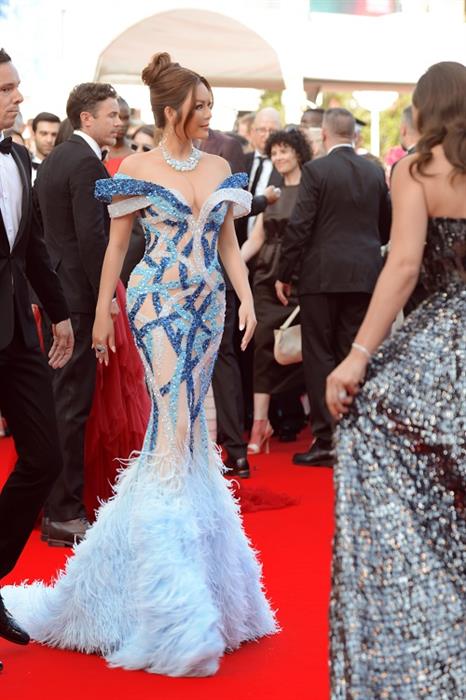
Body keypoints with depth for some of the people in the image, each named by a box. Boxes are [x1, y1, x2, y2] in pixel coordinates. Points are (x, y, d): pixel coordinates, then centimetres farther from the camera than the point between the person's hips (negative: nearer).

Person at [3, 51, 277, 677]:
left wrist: (246, 297, 0)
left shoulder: (219, 168, 10)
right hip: (159, 303, -5)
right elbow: (116, 246, 0)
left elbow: (229, 244, 12)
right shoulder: (137, 168, -3)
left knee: (188, 419, 8)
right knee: (175, 419, -9)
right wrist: (101, 315, -1)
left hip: (207, 304, 5)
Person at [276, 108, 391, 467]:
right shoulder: (375, 172, 6)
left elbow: (299, 226, -11)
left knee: (320, 356, 2)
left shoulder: (316, 170, -9)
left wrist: (284, 274, -3)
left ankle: (326, 441, 0)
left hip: (323, 275, -4)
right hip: (365, 275, 4)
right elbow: (386, 226, 13)